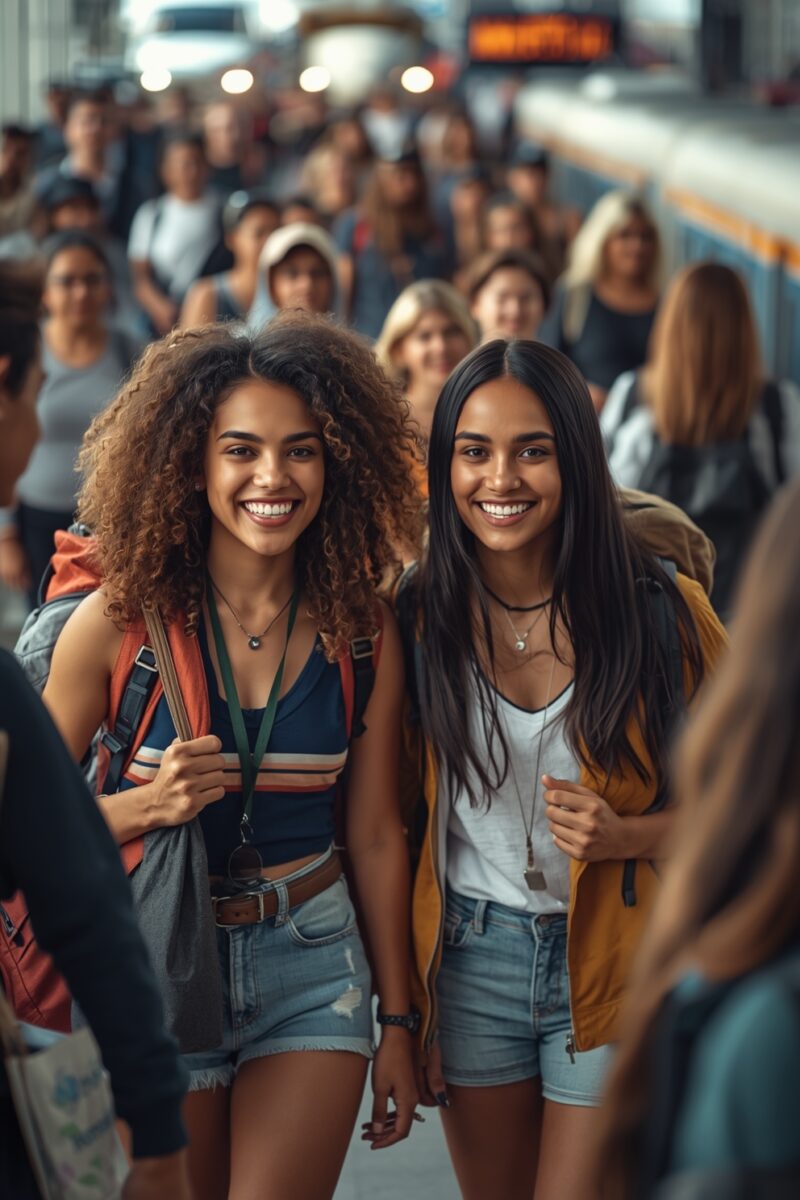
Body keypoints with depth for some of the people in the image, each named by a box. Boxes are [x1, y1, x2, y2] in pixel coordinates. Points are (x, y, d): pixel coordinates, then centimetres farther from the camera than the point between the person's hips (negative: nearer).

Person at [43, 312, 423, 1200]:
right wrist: (146, 805, -23)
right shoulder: (120, 621, -11)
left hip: (312, 965, 1)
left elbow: (375, 835, 4)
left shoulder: (361, 631, -3)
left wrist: (397, 1023, 8)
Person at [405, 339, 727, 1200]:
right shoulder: (417, 618, -5)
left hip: (615, 968, -2)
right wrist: (402, 1009, 0)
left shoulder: (662, 612, -11)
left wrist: (627, 835, -20)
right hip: (471, 959, 2)